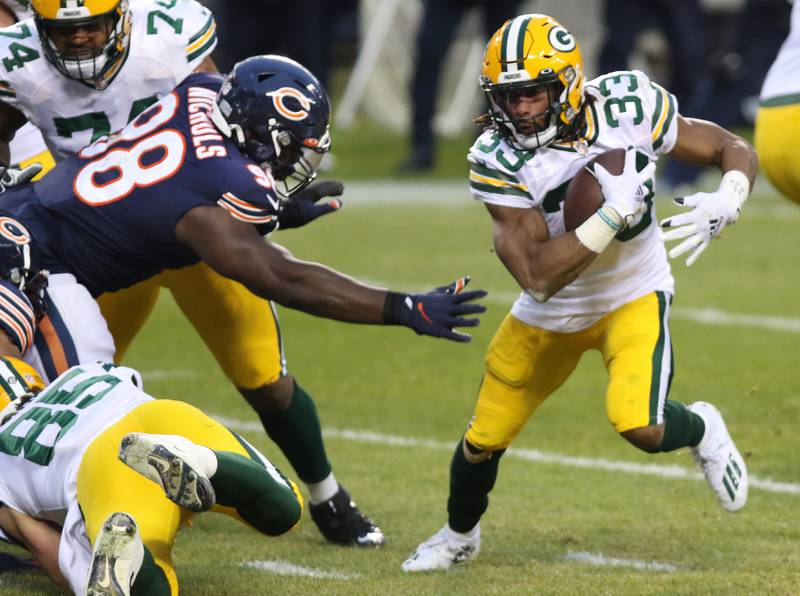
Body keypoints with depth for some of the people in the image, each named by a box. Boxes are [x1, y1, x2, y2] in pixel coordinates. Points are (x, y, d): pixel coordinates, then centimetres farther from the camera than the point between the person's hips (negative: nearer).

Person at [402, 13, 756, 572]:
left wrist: (724, 203, -31)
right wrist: (615, 212, -39)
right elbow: (538, 277, -32)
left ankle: (702, 431, 11)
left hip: (634, 298, -1)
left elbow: (734, 149, -9)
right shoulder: (498, 159, -26)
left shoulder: (630, 107, -23)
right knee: (483, 441, 11)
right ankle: (459, 535, 44)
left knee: (640, 426, -26)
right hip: (551, 313, 1)